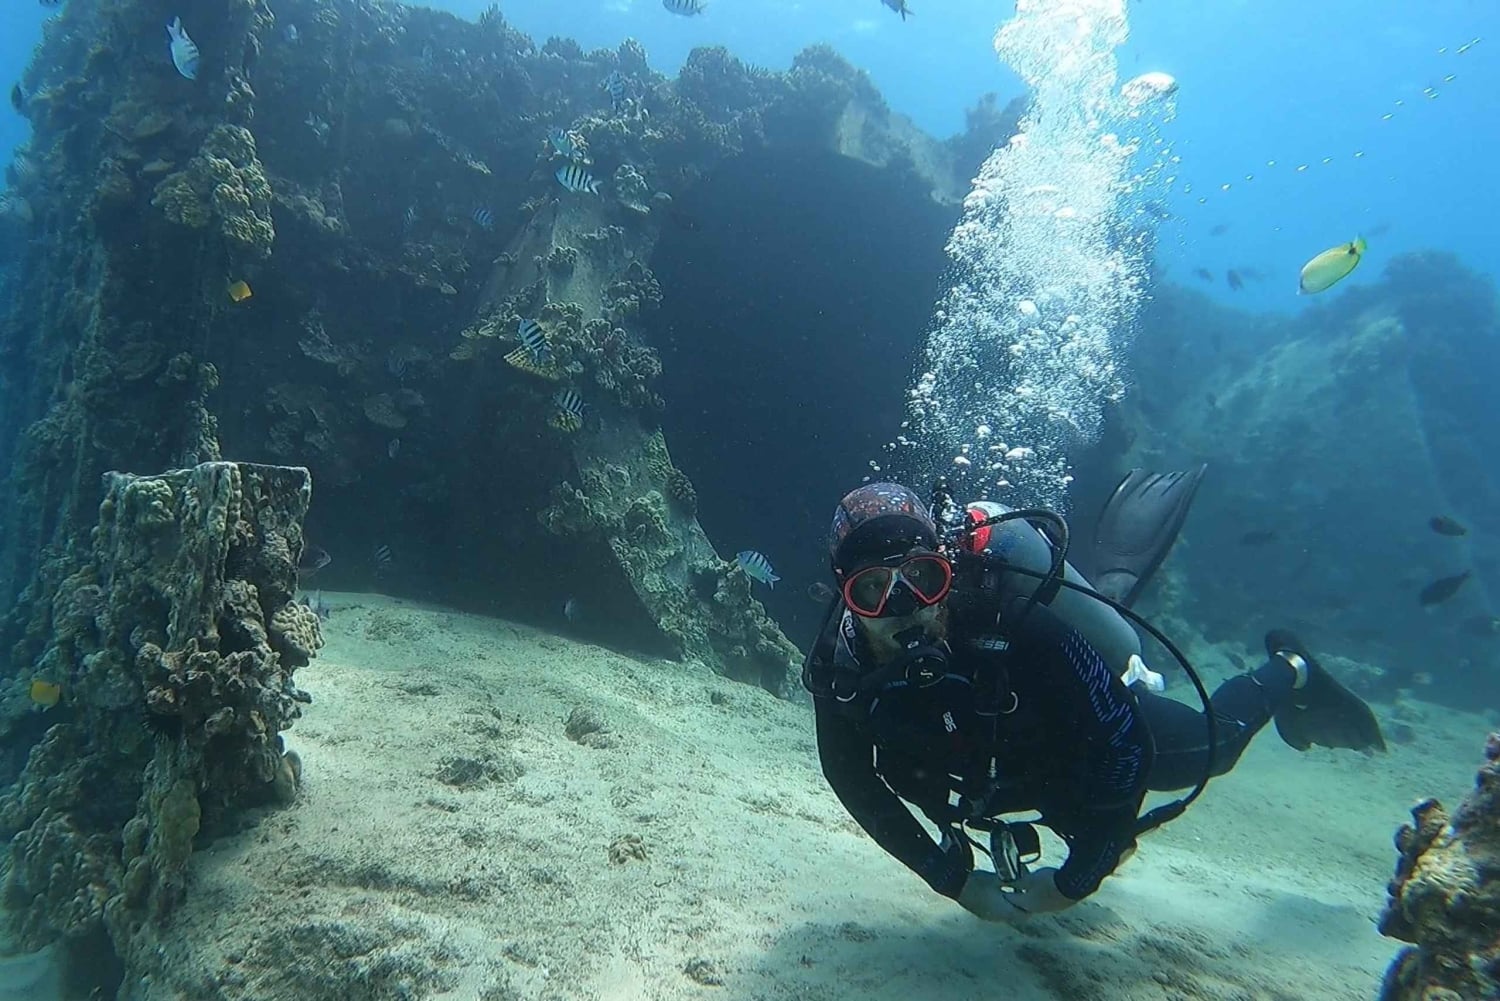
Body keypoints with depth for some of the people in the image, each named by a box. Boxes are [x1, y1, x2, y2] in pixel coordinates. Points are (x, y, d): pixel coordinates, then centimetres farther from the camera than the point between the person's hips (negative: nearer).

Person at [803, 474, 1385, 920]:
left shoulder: (1017, 631, -46)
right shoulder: (839, 664, -34)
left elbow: (1123, 743, -35)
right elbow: (851, 776, -17)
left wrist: (1075, 880, -29)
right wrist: (954, 880, -17)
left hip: (1112, 731, -4)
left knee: (1215, 745, 25)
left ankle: (1286, 674, 51)